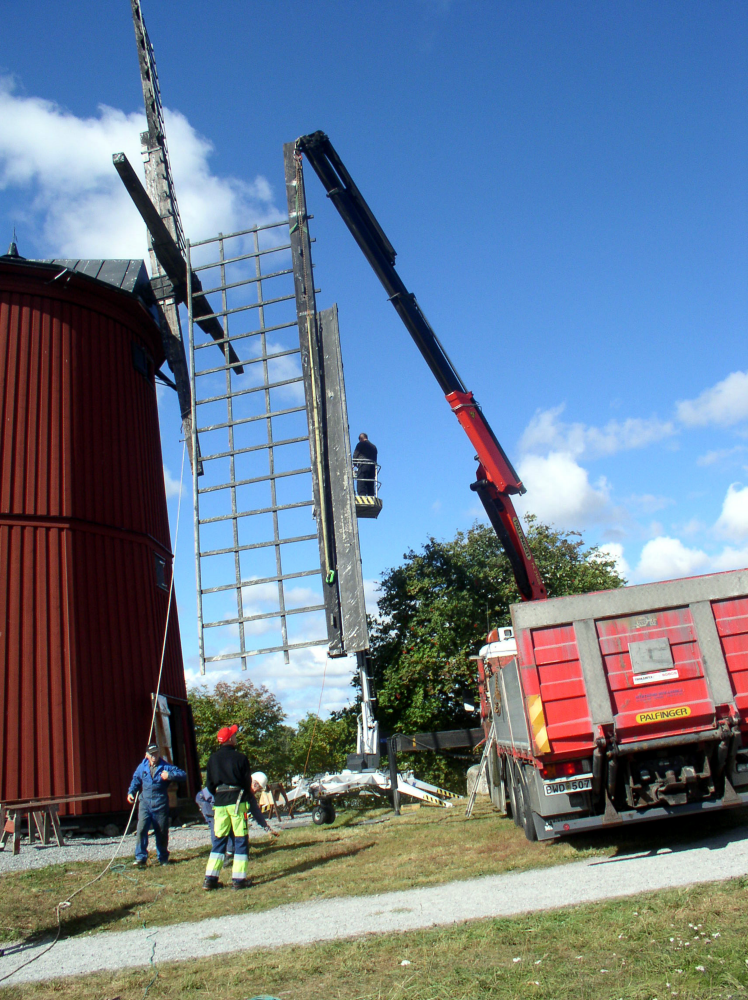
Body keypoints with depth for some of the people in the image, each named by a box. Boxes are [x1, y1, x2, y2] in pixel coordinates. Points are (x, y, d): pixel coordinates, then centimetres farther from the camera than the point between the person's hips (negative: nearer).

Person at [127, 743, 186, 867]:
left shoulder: (165, 767, -4)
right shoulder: (142, 767, 6)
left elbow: (182, 774, -9)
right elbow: (135, 780, 24)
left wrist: (169, 775, -24)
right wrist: (131, 792, 10)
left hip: (161, 805, -2)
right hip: (145, 803, 2)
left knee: (162, 832, 7)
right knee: (141, 830, -13)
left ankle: (163, 858, 25)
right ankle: (140, 858, -5)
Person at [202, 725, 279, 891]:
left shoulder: (213, 759, 4)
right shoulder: (240, 758, -5)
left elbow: (209, 785, 7)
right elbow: (247, 783, 0)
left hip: (219, 803, 4)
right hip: (237, 801, -4)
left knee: (218, 840, 11)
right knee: (241, 840, 3)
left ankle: (210, 878, 7)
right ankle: (238, 879, 1)